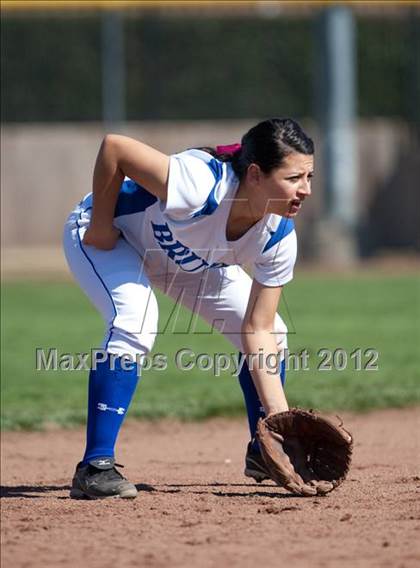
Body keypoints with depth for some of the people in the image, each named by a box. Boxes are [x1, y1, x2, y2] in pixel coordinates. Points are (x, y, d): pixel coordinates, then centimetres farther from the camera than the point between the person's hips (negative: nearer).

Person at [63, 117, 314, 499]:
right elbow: (114, 147, -38)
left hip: (188, 259, 7)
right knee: (136, 321, -34)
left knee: (272, 333, -1)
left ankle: (263, 453, 21)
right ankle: (95, 467, -29)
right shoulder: (200, 186, -44)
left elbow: (259, 333, -18)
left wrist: (282, 420, -26)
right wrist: (100, 228, -26)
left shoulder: (279, 239, -23)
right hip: (111, 235, -7)